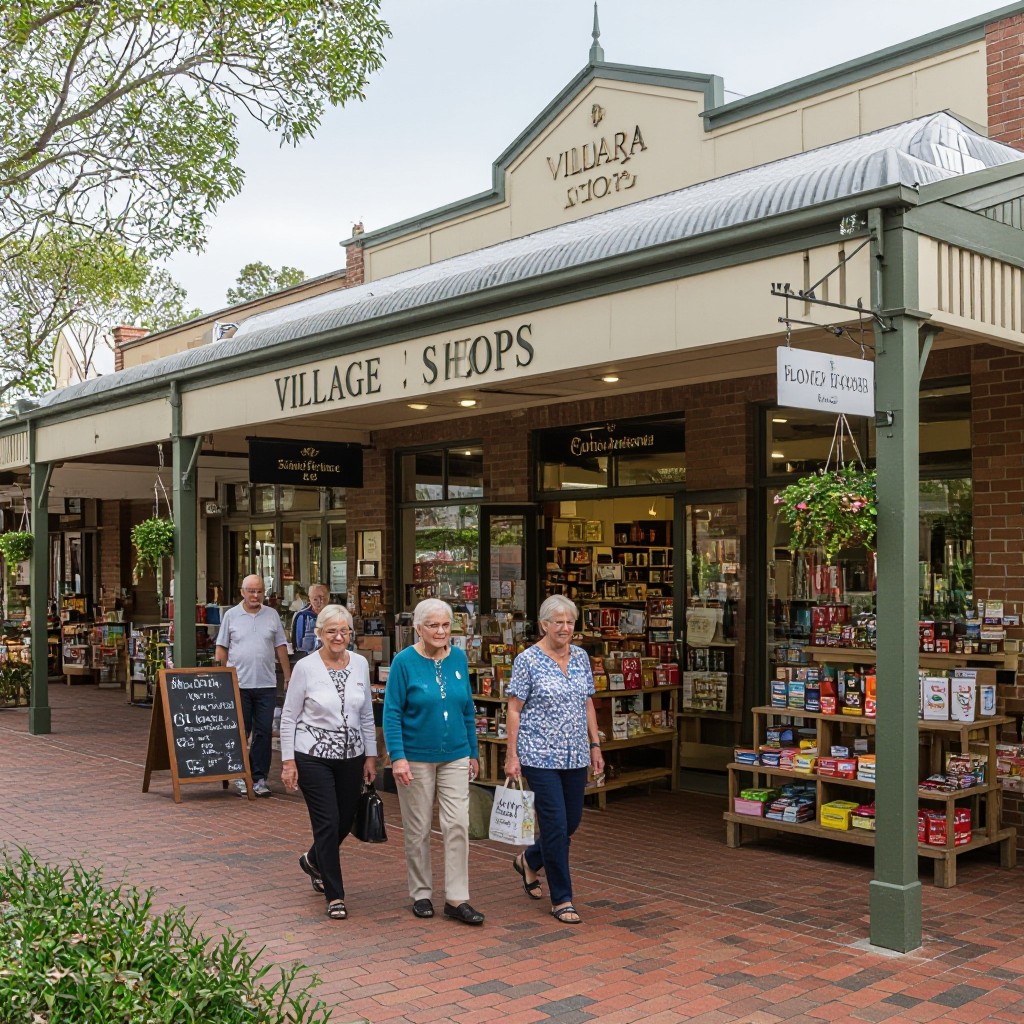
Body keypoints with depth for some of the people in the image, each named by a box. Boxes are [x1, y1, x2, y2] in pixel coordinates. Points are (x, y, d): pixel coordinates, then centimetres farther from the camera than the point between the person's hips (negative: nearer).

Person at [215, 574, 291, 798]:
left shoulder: (272, 615, 8)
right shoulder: (231, 615, 4)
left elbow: (281, 647, 11)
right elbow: (221, 649, 7)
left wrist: (288, 677, 8)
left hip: (266, 685, 1)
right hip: (238, 684, -1)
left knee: (264, 732, 3)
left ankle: (260, 778, 10)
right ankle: (241, 777, 15)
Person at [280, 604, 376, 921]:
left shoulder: (360, 664, 2)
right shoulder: (305, 668, -10)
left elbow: (366, 715, 9)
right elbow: (288, 718, -5)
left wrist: (370, 756, 8)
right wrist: (288, 761, -8)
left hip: (351, 756, 5)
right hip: (314, 756, -4)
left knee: (344, 822, 14)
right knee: (328, 823, -5)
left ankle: (313, 861, 45)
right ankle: (335, 897, 9)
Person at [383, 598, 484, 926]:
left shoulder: (459, 658, 2)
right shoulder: (405, 661, -10)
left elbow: (468, 710, 11)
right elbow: (391, 714, -10)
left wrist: (472, 753, 11)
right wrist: (397, 757, -18)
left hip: (455, 757, 3)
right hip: (416, 759, -3)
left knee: (458, 825, -3)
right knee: (418, 829, 8)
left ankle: (457, 899, 5)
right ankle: (421, 894, 23)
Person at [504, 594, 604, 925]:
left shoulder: (581, 657, 8)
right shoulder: (527, 660, -9)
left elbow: (588, 704, 14)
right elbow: (514, 709, -7)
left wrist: (595, 745, 10)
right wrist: (511, 755, -11)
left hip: (575, 756, 6)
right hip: (540, 757, -6)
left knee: (572, 822, 13)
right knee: (556, 825, -5)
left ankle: (529, 860, 39)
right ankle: (561, 900, 8)